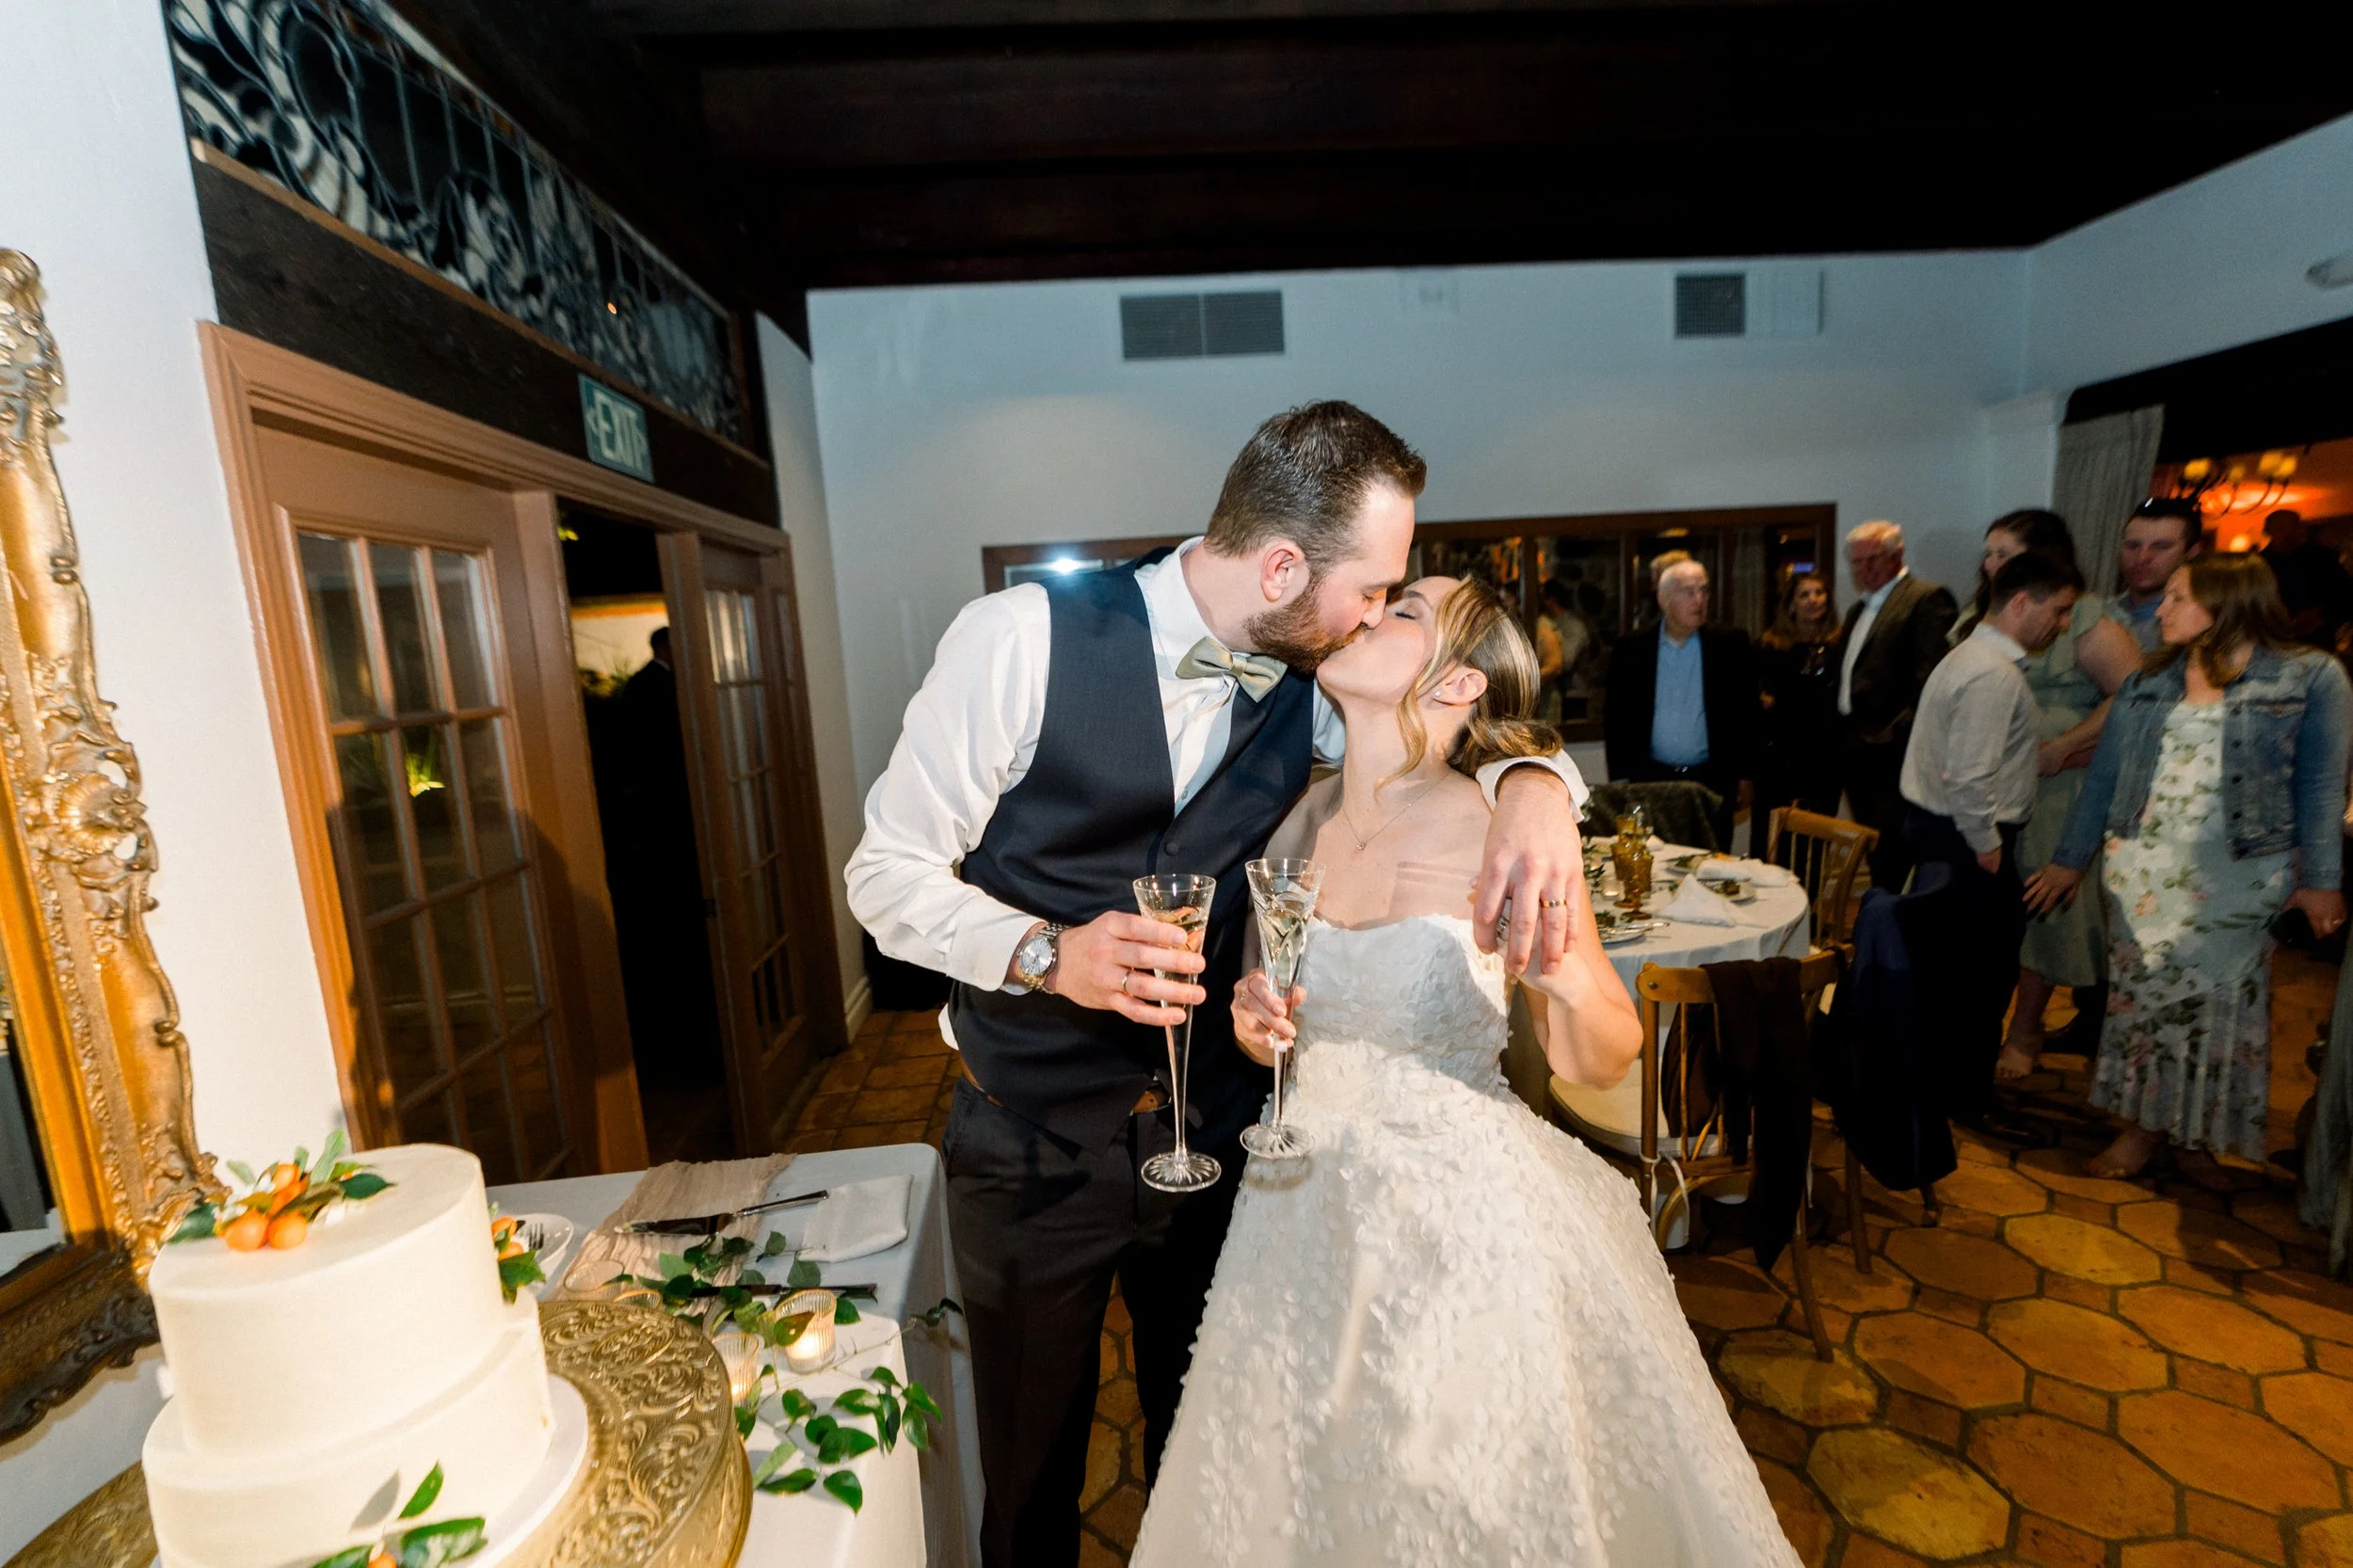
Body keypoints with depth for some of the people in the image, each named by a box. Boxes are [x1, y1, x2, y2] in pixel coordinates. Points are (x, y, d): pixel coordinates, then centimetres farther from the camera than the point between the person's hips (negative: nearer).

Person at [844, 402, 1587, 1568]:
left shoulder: (1303, 683, -6)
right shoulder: (1025, 637, -19)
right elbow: (888, 872, -13)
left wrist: (1536, 784, -20)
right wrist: (1046, 952, -30)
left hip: (1215, 1123, 4)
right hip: (1033, 1138, -3)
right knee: (1031, 1475, 20)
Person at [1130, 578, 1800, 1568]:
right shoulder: (1302, 820, -4)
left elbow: (1596, 1062, -8)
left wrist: (1568, 976, -28)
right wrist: (1256, 1027, -10)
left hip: (1464, 1221, -4)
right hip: (1310, 1215, 4)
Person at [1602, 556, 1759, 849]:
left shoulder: (1730, 643, 2)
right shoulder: (1632, 650, 1)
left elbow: (1745, 712, 4)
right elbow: (1615, 719, 4)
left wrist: (1745, 775, 3)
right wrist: (1620, 781, 2)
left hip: (1712, 781, 0)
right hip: (1649, 780, 0)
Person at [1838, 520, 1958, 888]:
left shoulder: (1928, 599, -6)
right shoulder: (1857, 610, 21)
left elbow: (1931, 679, -16)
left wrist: (1896, 733, -21)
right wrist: (1840, 739, 15)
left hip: (1890, 755, -8)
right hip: (1855, 754, 8)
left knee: (1889, 863, -7)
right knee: (1873, 858, 16)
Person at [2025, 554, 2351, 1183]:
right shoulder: (2148, 682, 7)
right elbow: (2104, 776, 8)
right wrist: (2070, 860, 9)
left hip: (2235, 881, -3)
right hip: (2143, 871, 3)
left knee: (2218, 1005, 6)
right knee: (2141, 997, 7)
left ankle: (2197, 1134, 22)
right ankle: (2143, 1126, 20)